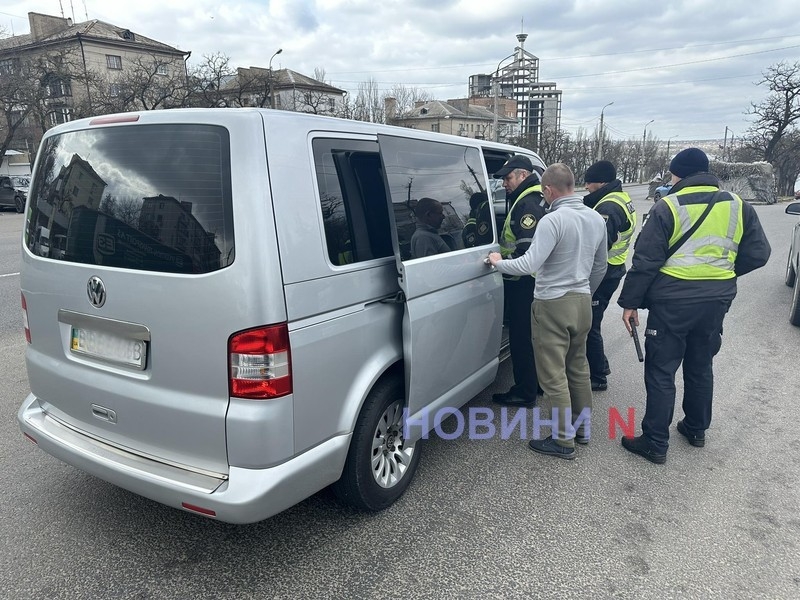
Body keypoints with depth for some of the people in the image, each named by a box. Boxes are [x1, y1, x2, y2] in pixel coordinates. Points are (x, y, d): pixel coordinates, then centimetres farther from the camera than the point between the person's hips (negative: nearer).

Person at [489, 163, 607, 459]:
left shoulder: (553, 220, -20)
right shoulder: (596, 218, 7)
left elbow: (530, 264, -26)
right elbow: (600, 266, 16)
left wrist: (498, 262, -10)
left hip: (553, 304, -8)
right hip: (582, 302, 8)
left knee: (553, 375, 2)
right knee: (578, 367, 20)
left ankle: (563, 440, 10)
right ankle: (582, 428, 32)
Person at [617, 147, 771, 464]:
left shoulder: (668, 206, -10)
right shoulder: (737, 206, 5)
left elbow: (645, 260, -13)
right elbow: (757, 253, 7)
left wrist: (630, 302, -6)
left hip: (673, 299, -5)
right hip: (716, 299, 6)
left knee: (661, 371, 3)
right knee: (700, 366, 21)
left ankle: (655, 443, 8)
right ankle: (696, 429, 36)